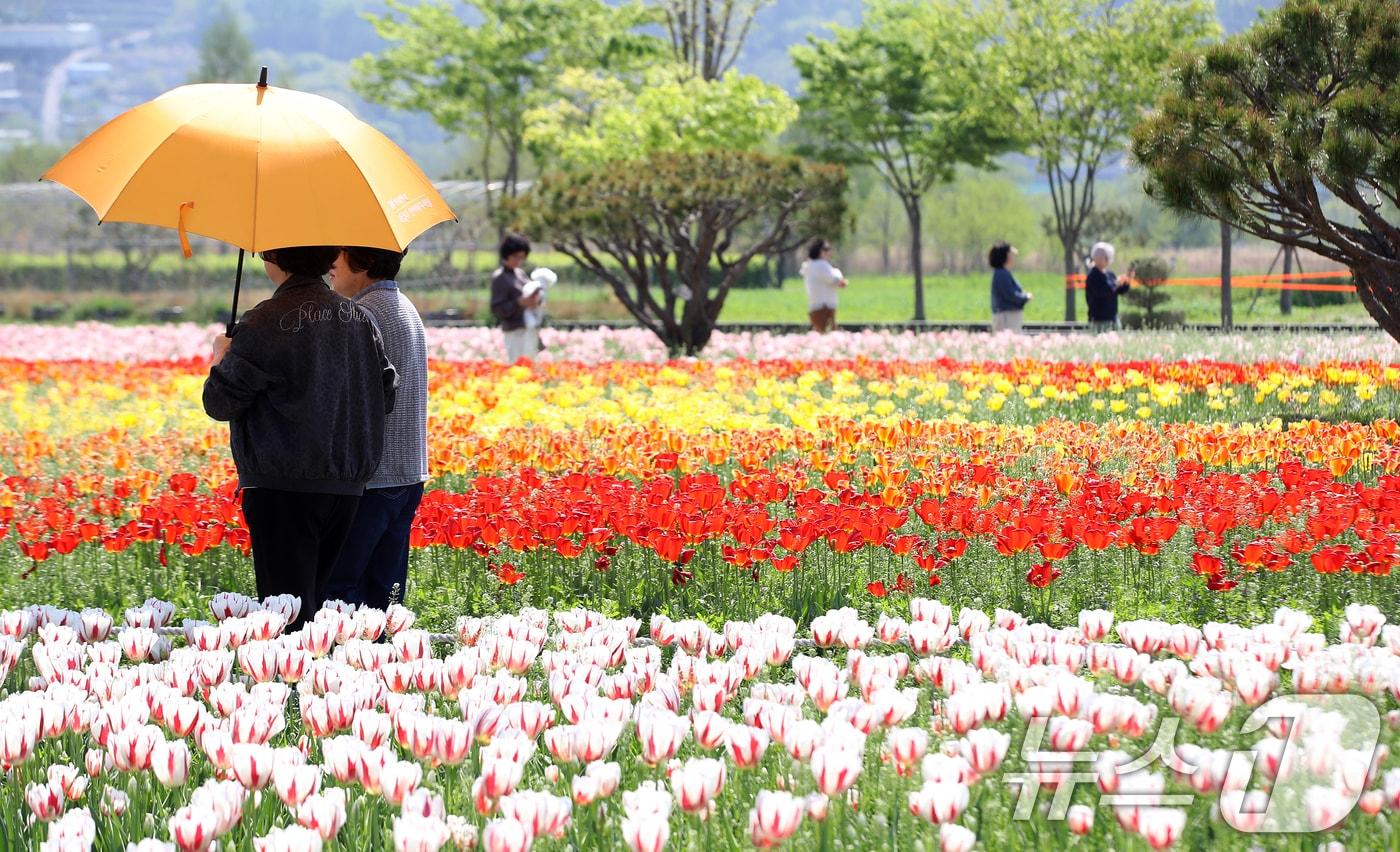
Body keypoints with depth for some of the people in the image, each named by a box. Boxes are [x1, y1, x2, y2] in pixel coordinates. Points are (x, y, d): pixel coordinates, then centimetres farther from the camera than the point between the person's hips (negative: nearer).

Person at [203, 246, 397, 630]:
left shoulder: (267, 323, -13)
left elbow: (220, 403, -9)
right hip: (346, 488, 6)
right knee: (314, 596, 15)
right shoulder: (357, 318, 7)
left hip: (284, 487, -6)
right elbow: (386, 395, 13)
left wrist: (222, 357, 10)